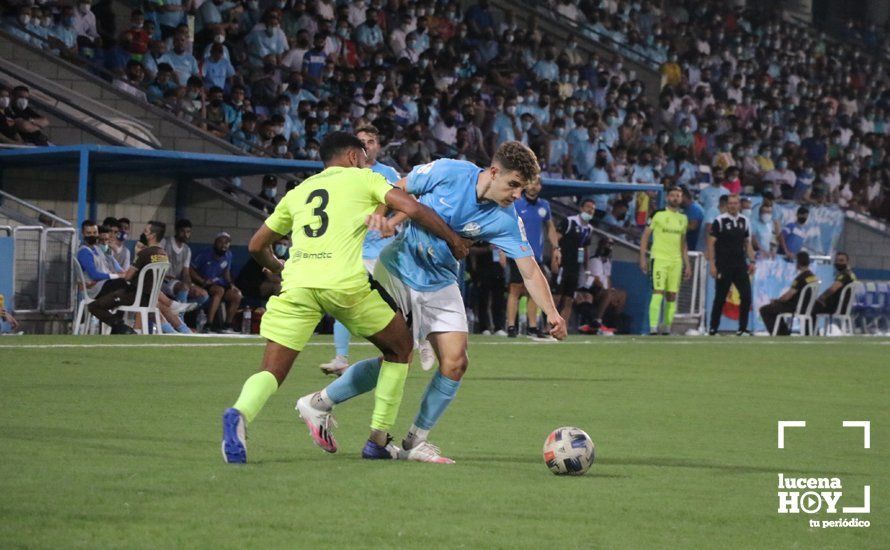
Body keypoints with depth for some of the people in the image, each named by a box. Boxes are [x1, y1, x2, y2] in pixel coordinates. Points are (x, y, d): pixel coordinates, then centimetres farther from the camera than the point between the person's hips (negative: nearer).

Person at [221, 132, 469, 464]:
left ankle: (240, 415, -33)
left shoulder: (298, 192, 28)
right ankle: (379, 440, 17)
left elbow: (256, 246, 32)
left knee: (271, 372, 2)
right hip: (345, 284, -3)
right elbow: (411, 208, 2)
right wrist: (454, 241, 14)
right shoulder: (363, 178, 17)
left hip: (297, 283, 3)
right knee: (399, 348, 20)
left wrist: (276, 268, 52)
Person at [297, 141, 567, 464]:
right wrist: (383, 215, -19)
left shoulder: (506, 220, -13)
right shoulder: (447, 172, -18)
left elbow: (530, 271, -15)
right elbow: (398, 190, -1)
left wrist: (552, 314, -28)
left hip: (440, 285, 4)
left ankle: (416, 441, 10)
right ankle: (319, 403, 10)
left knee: (455, 363, -8)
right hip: (397, 270, -4)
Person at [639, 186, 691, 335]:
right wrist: (643, 257, -8)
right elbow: (645, 236, -1)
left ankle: (667, 328, 11)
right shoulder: (658, 215, -2)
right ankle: (653, 327, -16)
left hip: (676, 261, 5)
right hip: (659, 259, -5)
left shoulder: (683, 218, 14)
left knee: (672, 296, 4)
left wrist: (687, 264, 16)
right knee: (658, 292, -14)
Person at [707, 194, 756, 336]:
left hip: (740, 265, 4)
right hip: (723, 266, -4)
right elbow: (711, 243, -5)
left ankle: (742, 329, 2)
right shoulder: (719, 221, -5)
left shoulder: (744, 221, 10)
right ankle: (713, 329, 12)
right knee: (720, 298, 1)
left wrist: (752, 261, 8)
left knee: (746, 296, -5)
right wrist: (712, 265, -11)